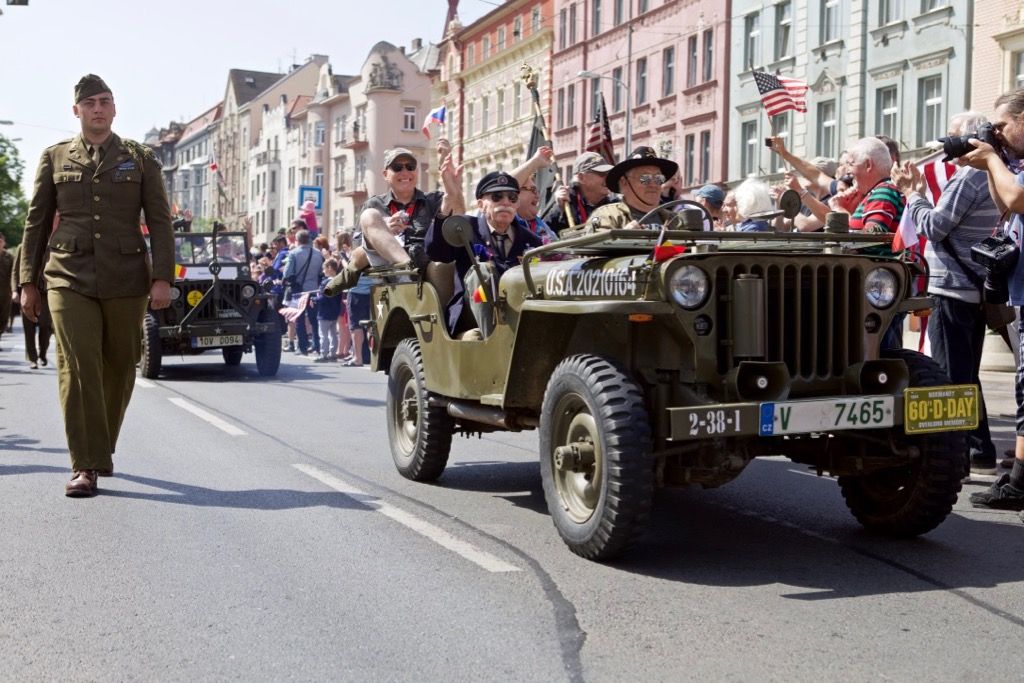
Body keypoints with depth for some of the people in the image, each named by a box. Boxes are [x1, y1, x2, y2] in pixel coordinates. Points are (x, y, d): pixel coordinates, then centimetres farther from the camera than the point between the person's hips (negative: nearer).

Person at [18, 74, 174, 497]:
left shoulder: (141, 159, 9)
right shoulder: (55, 158, 11)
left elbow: (160, 222, 4)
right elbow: (36, 222, 13)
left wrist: (162, 278, -7)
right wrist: (28, 281, 8)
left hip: (126, 280, 1)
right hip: (69, 279, 0)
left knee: (119, 371, 7)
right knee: (77, 368, -12)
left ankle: (102, 450, 28)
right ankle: (85, 466, -9)